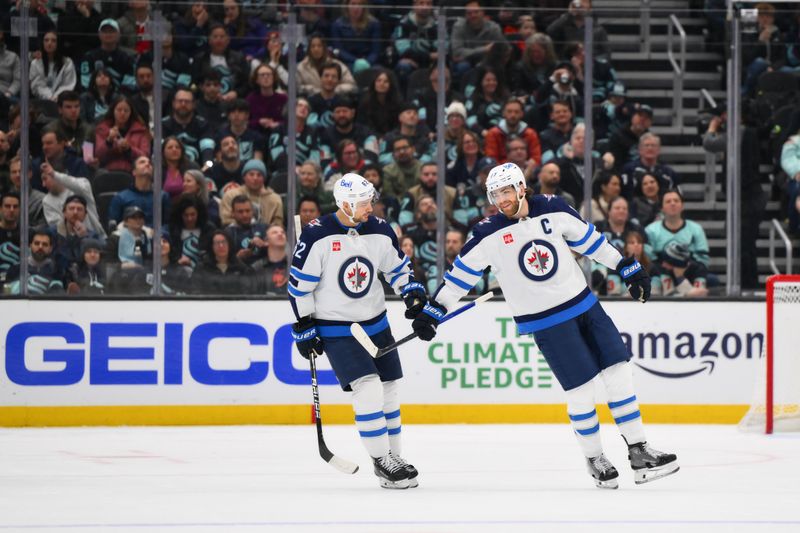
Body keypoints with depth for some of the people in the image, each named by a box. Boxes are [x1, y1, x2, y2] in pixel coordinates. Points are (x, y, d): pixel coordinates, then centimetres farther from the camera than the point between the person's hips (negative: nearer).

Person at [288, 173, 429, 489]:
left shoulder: (380, 232, -3)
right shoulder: (317, 236, -17)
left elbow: (399, 270, 11)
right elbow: (299, 285, -9)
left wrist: (417, 303, 1)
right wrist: (304, 329, -8)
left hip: (376, 323, 6)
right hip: (335, 329, -6)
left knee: (389, 391, 8)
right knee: (368, 389, -17)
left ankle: (395, 458, 22)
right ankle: (382, 463, -7)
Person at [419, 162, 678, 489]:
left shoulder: (553, 210, -1)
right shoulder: (489, 235, -8)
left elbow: (590, 240, 9)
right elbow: (461, 273, -1)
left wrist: (628, 268, 12)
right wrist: (432, 312, -1)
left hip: (583, 303, 4)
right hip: (544, 321, -3)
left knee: (618, 371, 0)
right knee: (580, 388, -8)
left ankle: (639, 454, 6)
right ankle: (595, 461, 9)